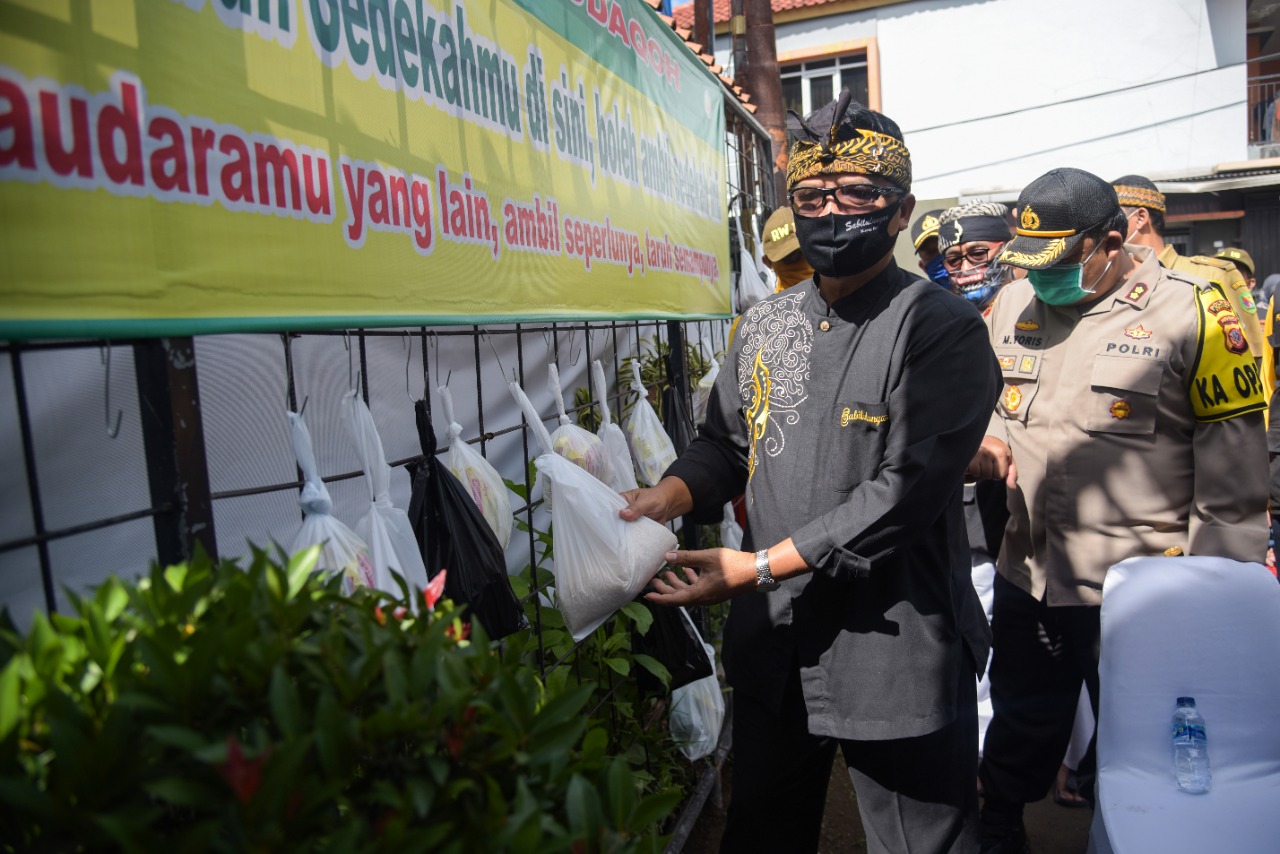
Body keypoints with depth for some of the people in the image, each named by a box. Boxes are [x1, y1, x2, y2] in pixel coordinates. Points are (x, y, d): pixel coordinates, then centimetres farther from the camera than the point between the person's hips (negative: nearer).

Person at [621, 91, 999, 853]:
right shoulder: (765, 326, 7)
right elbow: (724, 443, 13)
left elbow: (904, 492, -20)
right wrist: (669, 496, -9)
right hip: (771, 649, 6)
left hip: (893, 655, -5)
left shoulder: (943, 330, -12)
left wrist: (758, 566, -21)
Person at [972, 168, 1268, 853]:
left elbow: (1234, 470, -9)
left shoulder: (1190, 310, -10)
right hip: (1026, 579, 5)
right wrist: (978, 443, -6)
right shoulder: (1013, 303, 4)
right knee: (1019, 734, 22)